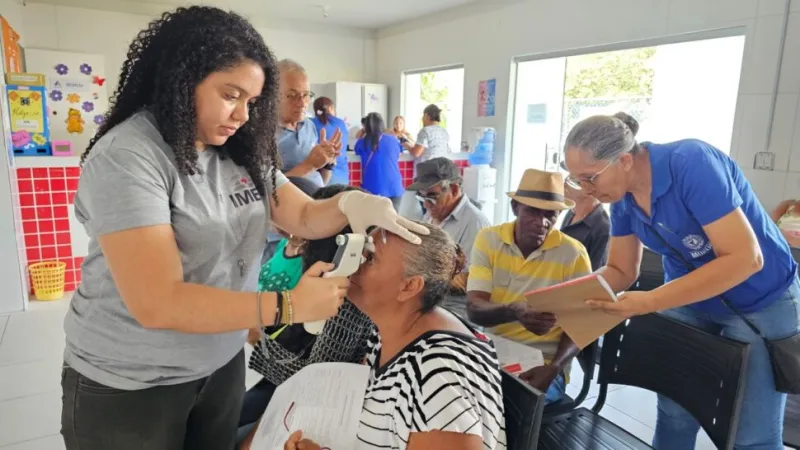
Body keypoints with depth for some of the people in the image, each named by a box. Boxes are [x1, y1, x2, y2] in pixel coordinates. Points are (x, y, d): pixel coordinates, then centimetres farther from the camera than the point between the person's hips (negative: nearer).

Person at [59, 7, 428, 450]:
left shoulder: (241, 154, 1)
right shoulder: (126, 157, -22)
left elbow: (304, 216, 3)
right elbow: (157, 304, -29)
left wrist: (348, 203, -20)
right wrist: (289, 306, -29)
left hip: (222, 364, 6)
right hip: (127, 384, -5)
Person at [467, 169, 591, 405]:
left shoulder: (574, 253, -6)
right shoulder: (488, 239, -3)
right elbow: (474, 310, -10)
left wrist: (554, 368, -19)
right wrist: (514, 312, -31)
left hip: (543, 362, -1)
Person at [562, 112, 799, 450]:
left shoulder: (691, 162, -29)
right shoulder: (623, 196, -9)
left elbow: (745, 259, -32)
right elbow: (620, 271, -2)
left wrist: (649, 302, -35)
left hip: (760, 303, -5)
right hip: (688, 298, 5)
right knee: (673, 416, 10)